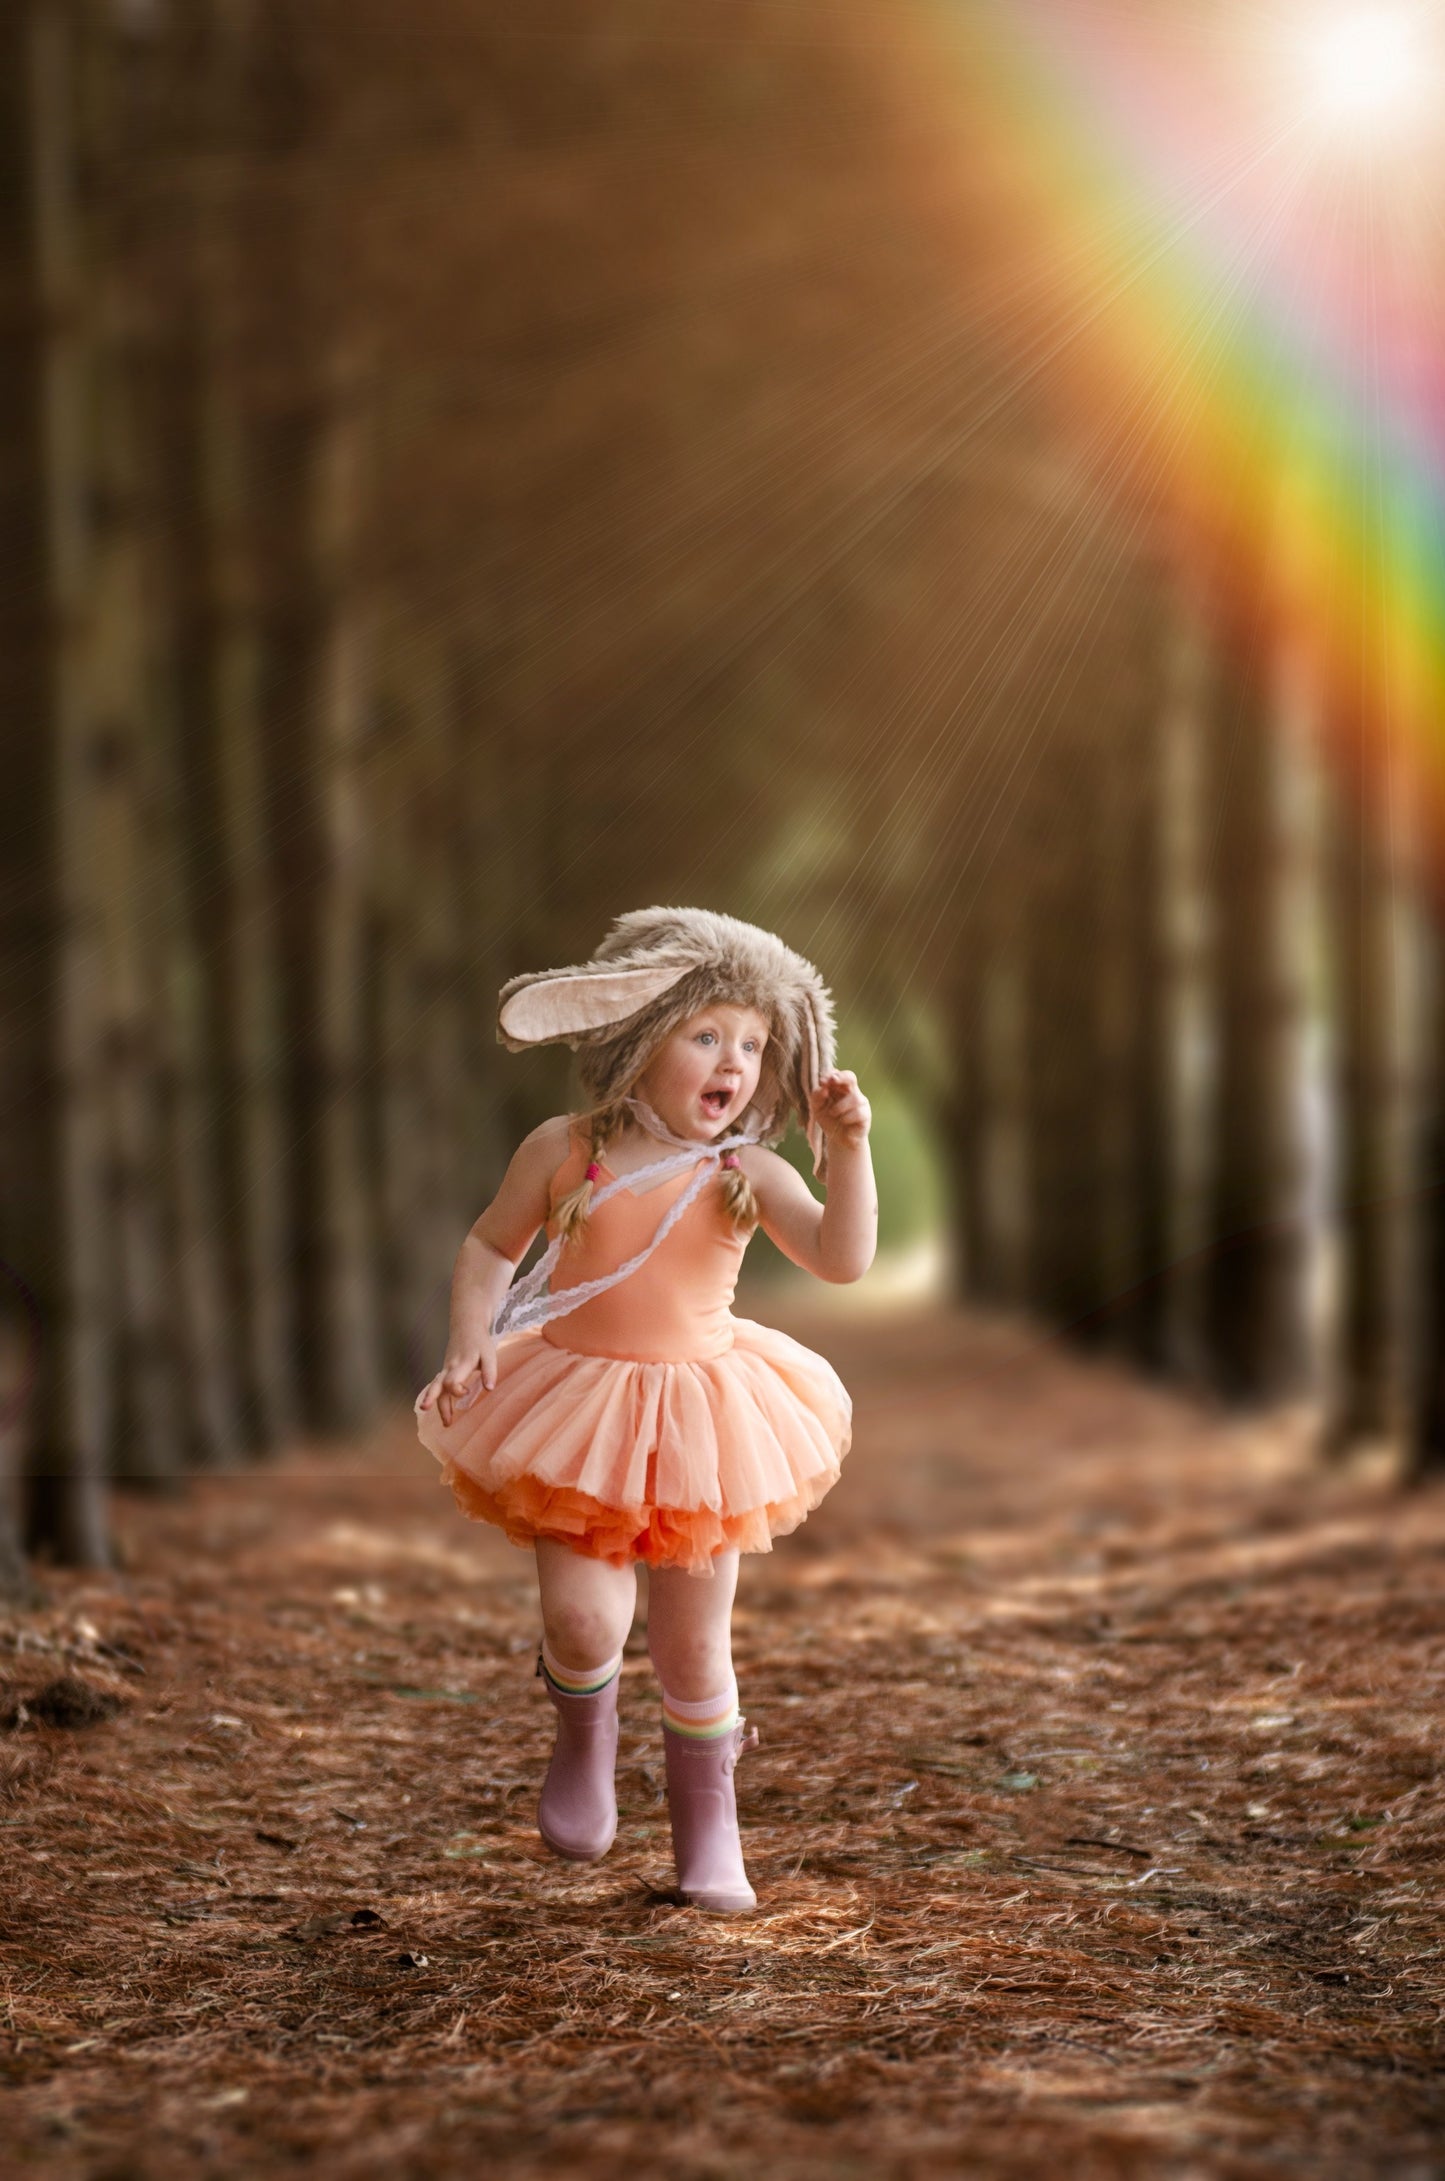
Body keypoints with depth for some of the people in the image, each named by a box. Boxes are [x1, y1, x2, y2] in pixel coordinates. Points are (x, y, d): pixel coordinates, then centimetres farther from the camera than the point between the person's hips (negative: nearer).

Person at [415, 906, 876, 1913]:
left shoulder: (747, 1175, -6)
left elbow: (843, 1257, -18)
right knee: (585, 1617, -16)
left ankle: (708, 1831, 27)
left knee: (695, 1643, 8)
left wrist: (847, 1148, -28)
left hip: (701, 1422, 1)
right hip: (570, 1414, -1)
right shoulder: (565, 1152, -6)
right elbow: (490, 1248, 7)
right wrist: (466, 1345, -8)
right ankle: (584, 1749, 18)